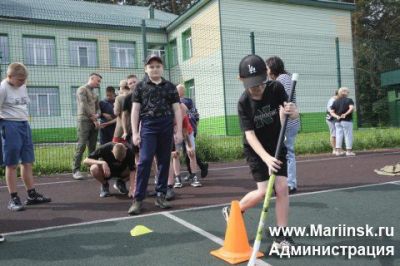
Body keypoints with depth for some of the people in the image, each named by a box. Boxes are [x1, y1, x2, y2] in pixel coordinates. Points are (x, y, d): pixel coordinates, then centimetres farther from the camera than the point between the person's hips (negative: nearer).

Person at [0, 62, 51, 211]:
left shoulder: (22, 86, 12)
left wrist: (25, 120, 16)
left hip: (25, 124, 7)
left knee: (27, 162, 9)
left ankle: (32, 195, 16)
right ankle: (13, 198, 6)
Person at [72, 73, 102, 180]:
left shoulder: (94, 93, 23)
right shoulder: (82, 89, 1)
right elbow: (84, 106, -10)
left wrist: (97, 115, -2)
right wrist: (93, 119, -10)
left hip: (94, 122, 7)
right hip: (84, 121, -7)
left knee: (92, 147, 5)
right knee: (81, 146, -11)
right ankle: (76, 170, -9)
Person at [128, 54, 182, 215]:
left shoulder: (170, 87, 12)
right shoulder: (140, 87, 8)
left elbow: (177, 110, 9)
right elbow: (135, 110, 4)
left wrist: (179, 131, 2)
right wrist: (134, 132, -4)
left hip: (166, 126, 2)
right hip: (148, 126, -2)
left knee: (164, 161, 6)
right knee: (144, 161, -10)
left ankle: (160, 196, 15)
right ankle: (138, 199, -6)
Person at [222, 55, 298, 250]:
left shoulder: (276, 88, -15)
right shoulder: (244, 103, -20)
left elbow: (294, 115, -14)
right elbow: (250, 135, -26)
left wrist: (291, 111, -40)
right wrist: (266, 158, -39)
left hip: (277, 146, 3)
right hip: (256, 150, -3)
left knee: (282, 188, -8)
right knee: (264, 191, -11)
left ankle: (281, 237, 2)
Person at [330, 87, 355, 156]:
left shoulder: (335, 101, 11)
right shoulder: (349, 100, -3)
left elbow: (331, 112, 3)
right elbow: (352, 108, -21)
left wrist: (336, 116, -9)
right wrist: (345, 114, -17)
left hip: (338, 121, 5)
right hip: (347, 121, -5)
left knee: (339, 135, 7)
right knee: (348, 135, 2)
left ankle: (338, 151, 7)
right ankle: (349, 151, 5)